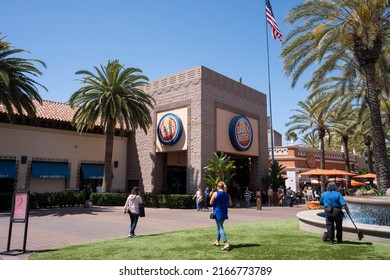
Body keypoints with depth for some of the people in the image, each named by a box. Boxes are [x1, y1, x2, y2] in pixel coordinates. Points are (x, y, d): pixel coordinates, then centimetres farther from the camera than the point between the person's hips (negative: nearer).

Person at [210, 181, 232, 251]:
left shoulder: (215, 193, -11)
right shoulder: (227, 194, 4)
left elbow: (211, 203, -7)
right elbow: (230, 204, 10)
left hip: (218, 212, -6)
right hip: (224, 213, 6)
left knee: (220, 228, -5)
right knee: (219, 227, 21)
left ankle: (226, 244, -16)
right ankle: (217, 241, 34)